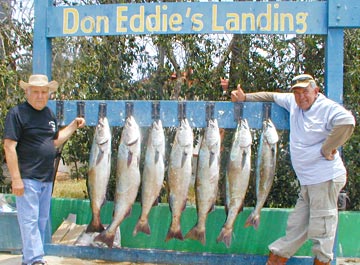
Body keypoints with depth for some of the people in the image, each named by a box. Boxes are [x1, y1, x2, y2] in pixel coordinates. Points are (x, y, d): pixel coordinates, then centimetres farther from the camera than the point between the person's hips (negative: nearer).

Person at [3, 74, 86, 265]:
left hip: (47, 178, 8)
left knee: (42, 220, 13)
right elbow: (9, 146, -14)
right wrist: (16, 178, -19)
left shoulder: (49, 114, 13)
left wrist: (74, 125, 12)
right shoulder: (17, 113, -9)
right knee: (29, 220, -6)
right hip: (27, 178, -8)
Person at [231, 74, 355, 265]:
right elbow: (271, 96, 29)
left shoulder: (328, 108, -10)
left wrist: (325, 150, -24)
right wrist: (245, 97, 24)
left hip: (326, 178, -7)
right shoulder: (293, 102, 12)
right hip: (307, 182, 7)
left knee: (321, 230, -4)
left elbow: (347, 122, -30)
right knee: (296, 228, 11)